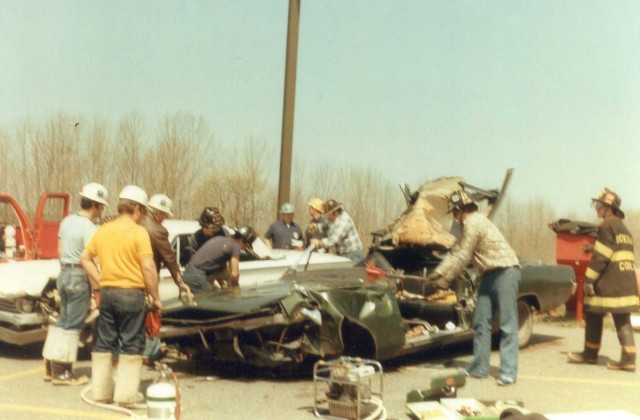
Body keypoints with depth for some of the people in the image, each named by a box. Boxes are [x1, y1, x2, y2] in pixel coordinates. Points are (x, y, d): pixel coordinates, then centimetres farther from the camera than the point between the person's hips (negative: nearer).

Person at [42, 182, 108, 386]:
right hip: (80, 277, -9)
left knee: (63, 320, 16)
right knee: (73, 324, -2)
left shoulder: (67, 221, 8)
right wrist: (98, 288, -17)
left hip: (64, 274, 9)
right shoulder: (89, 229, -18)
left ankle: (52, 367, 21)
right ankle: (62, 372, 2)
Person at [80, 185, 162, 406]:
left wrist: (99, 280, 12)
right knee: (131, 345, 3)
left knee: (104, 343, 13)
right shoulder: (138, 232, -11)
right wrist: (156, 297, -8)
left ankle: (101, 391, 19)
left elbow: (85, 258, 11)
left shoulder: (103, 230, 7)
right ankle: (126, 394, 4)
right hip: (131, 293, -5)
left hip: (107, 293, 6)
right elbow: (148, 267, -15)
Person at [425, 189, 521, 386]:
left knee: (507, 325, -8)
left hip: (505, 272, -10)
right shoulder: (467, 224, 15)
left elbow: (463, 257, -14)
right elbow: (455, 252, 17)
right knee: (481, 323, 9)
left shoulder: (473, 222, -15)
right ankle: (480, 367, 15)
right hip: (489, 274, 10)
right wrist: (437, 272, 9)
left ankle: (509, 372, -9)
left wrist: (445, 279, -7)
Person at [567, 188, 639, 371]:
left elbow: (600, 256, -16)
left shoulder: (608, 226, -9)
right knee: (623, 320, 4)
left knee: (593, 315, 4)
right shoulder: (624, 229, 20)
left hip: (610, 282, -8)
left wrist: (589, 278, -15)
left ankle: (590, 354, 13)